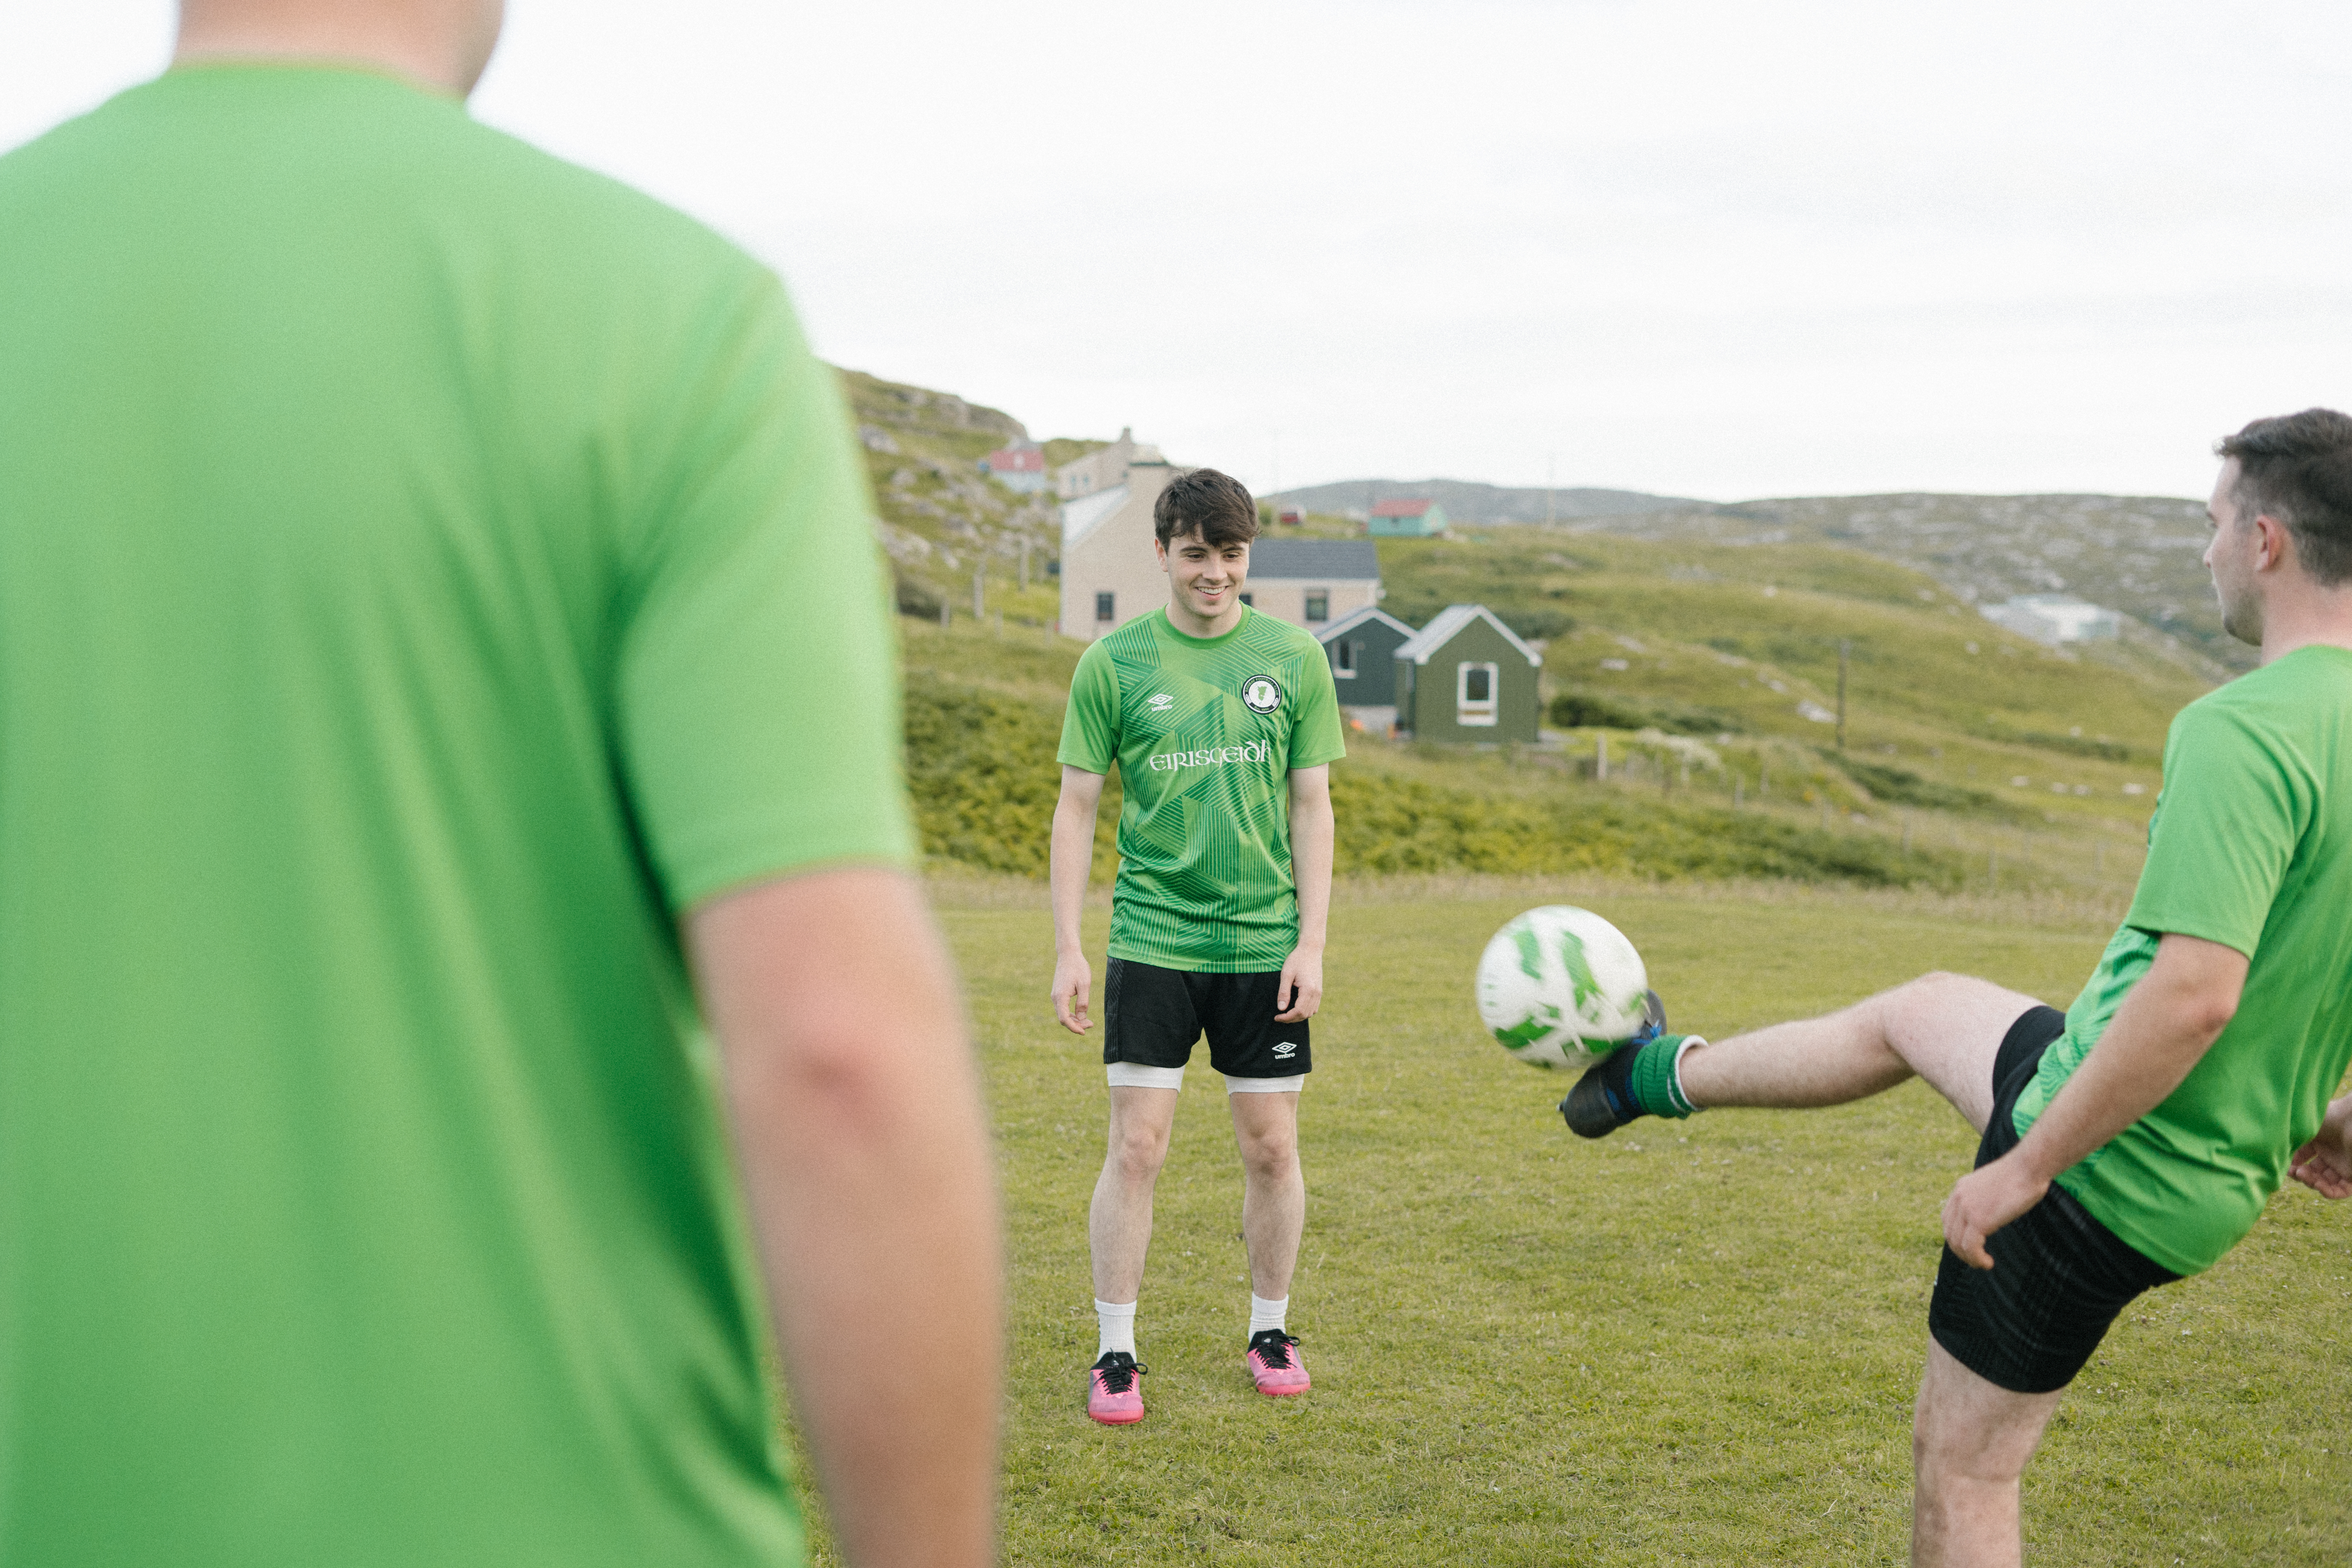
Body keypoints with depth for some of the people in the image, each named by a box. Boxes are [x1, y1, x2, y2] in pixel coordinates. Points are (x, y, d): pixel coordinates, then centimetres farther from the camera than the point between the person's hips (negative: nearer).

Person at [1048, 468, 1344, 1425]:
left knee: (1272, 1148, 7)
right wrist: (1068, 950, -4)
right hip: (1152, 942, -1)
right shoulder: (1114, 662, -1)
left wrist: (1311, 944, -2)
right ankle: (1115, 1353, 9)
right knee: (1137, 1147, -3)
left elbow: (1312, 809, 5)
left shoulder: (1293, 657, 3)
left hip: (1263, 945, 1)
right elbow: (1077, 808, 2)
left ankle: (1270, 1331, 26)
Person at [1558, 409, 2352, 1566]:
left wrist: (2022, 1170, -26)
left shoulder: (2245, 732, -28)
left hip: (2115, 1169, -9)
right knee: (1917, 1011, 29)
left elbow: (2195, 993, -36)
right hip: (2222, 1173, 9)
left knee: (1962, 1466, 10)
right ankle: (1663, 1078, 51)